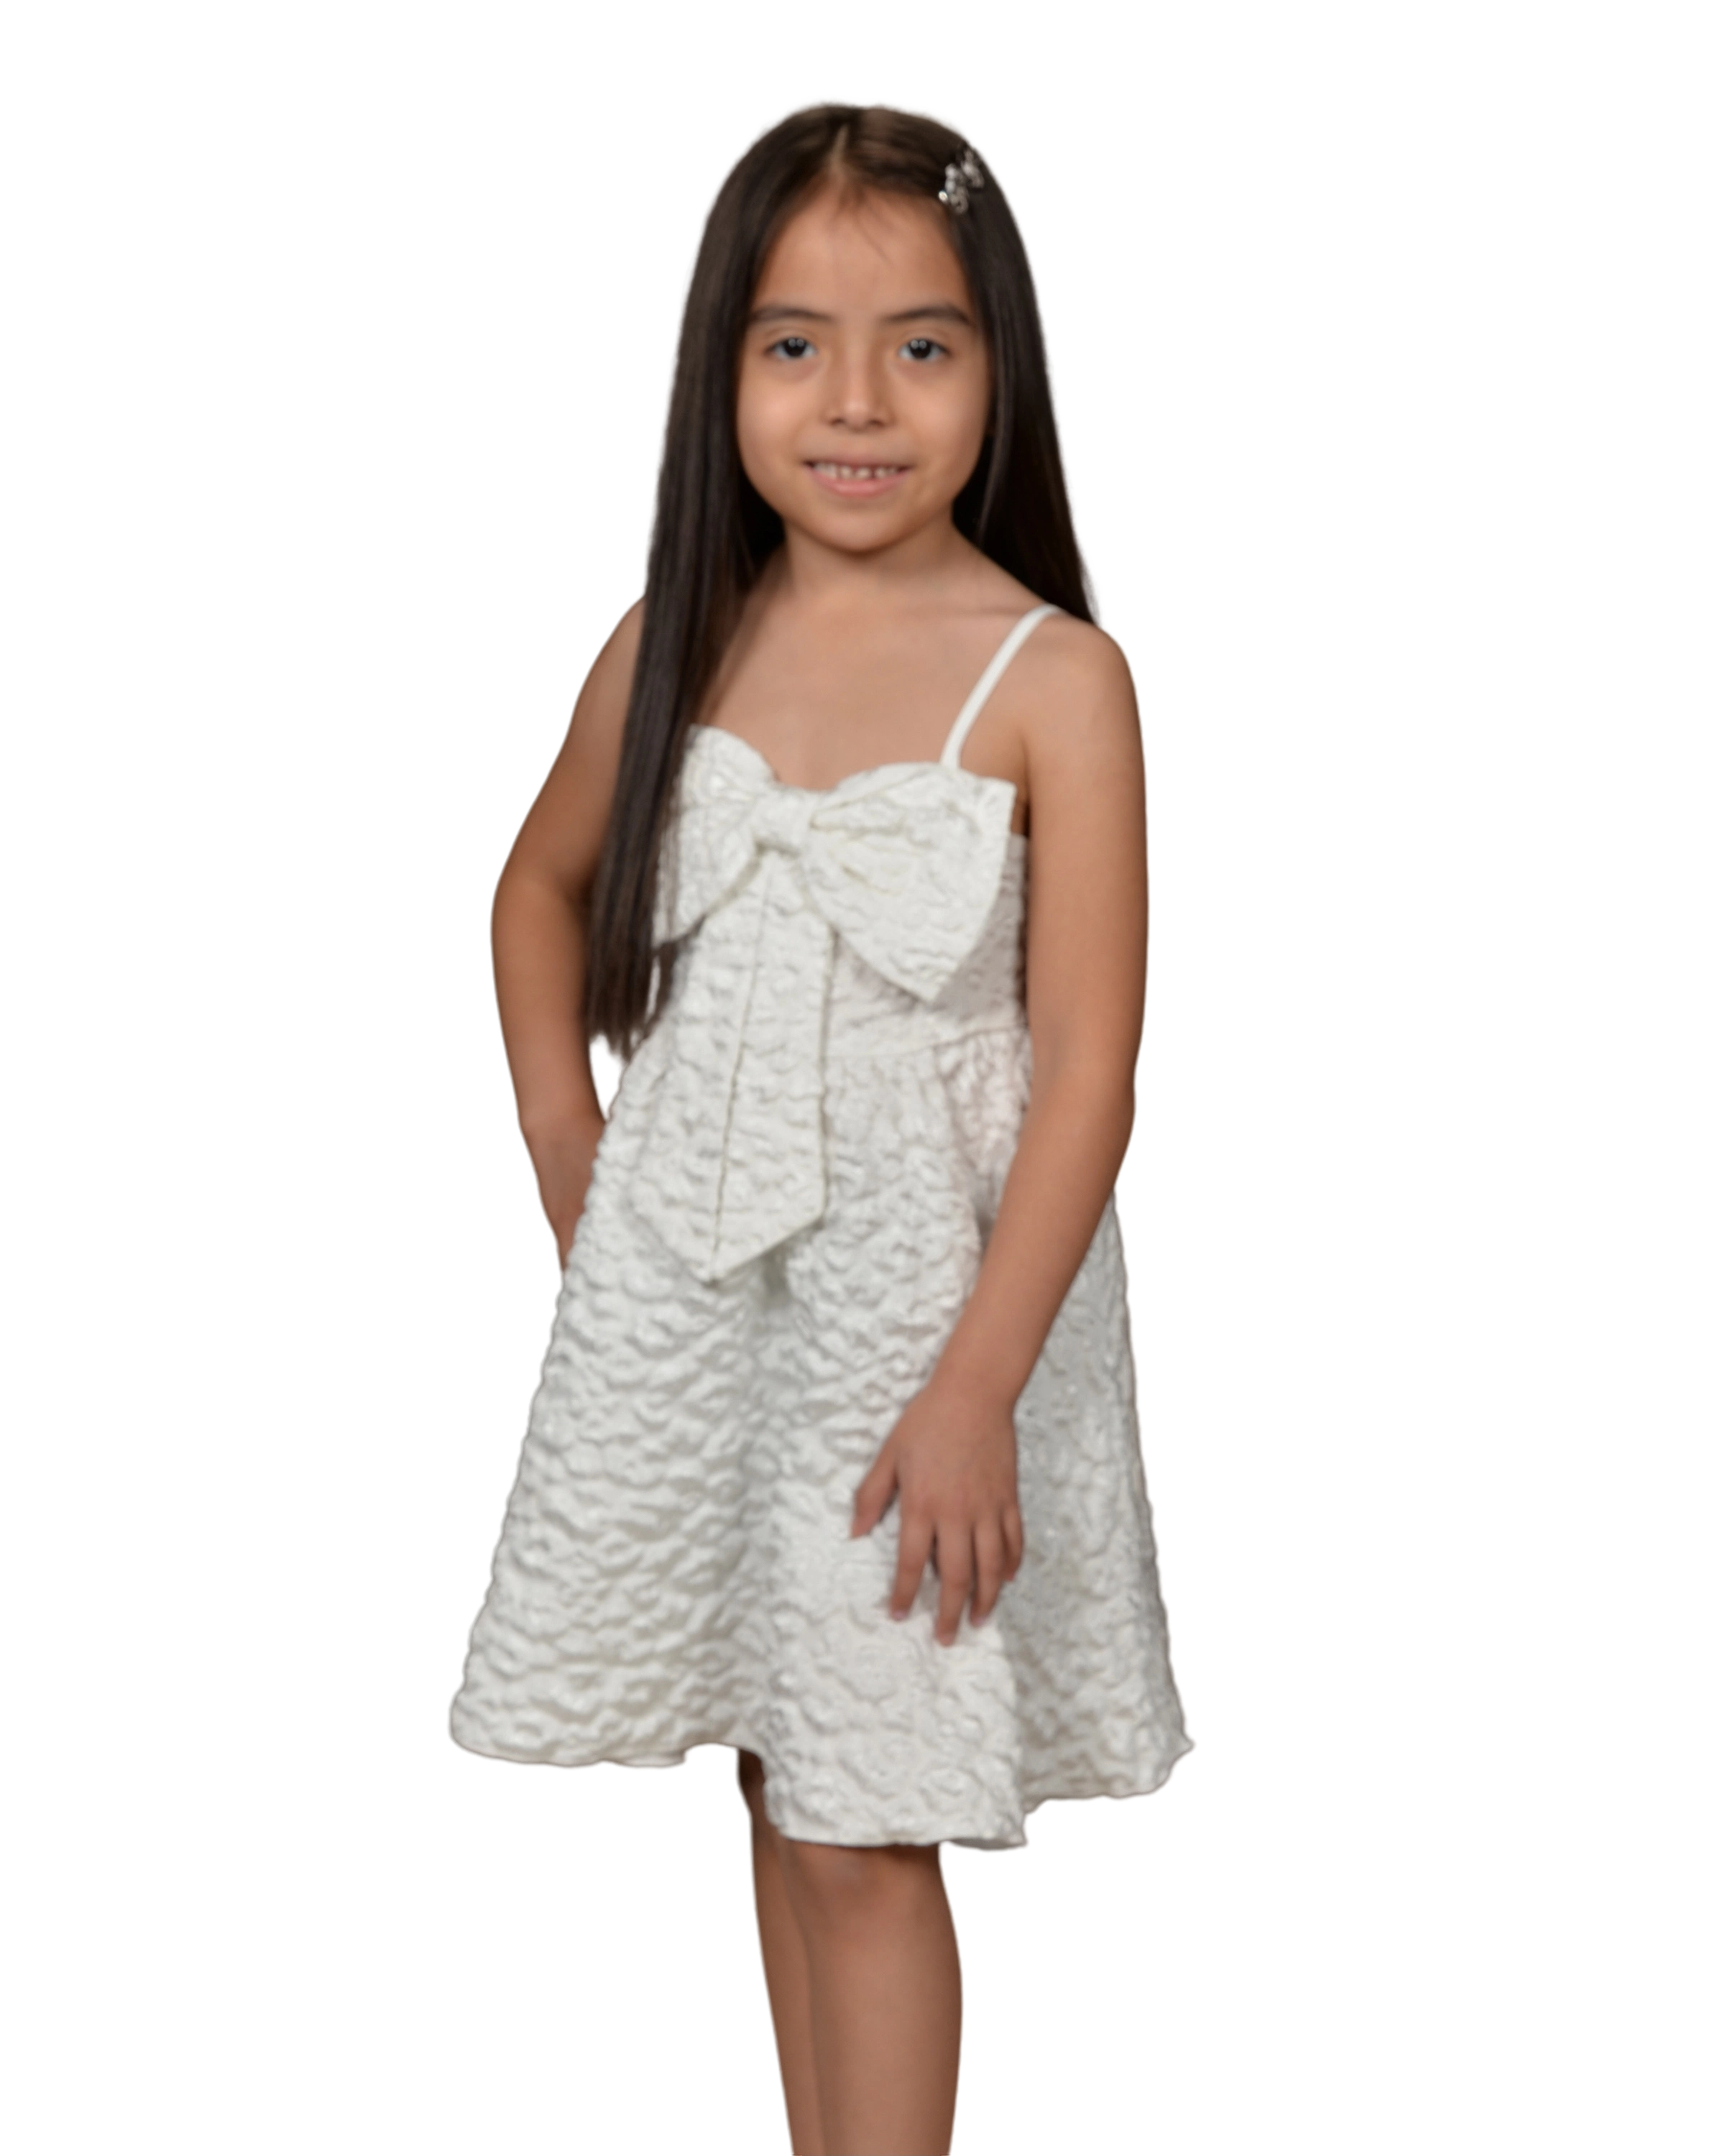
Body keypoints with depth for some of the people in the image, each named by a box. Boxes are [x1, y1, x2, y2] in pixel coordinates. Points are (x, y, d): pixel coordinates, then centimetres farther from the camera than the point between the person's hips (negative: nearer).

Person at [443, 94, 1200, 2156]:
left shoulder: (1055, 680, -12)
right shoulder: (672, 645, 1)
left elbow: (1088, 1066, -14)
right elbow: (537, 895, 20)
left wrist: (974, 1387, -18)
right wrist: (564, 1152, 8)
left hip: (928, 1288, -4)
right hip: (682, 1284, 5)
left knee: (872, 1838, 1)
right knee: (776, 1796, 16)